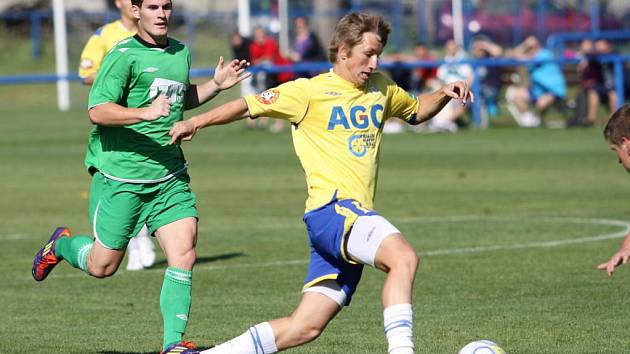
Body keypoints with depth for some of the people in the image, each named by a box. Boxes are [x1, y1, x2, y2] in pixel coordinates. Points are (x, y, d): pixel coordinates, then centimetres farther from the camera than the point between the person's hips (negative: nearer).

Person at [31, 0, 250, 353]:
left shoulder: (181, 53, 11)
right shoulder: (123, 56, -12)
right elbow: (97, 111, -21)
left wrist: (215, 85, 15)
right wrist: (146, 113, -34)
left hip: (170, 178, 5)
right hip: (121, 176, -5)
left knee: (184, 254, -12)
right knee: (102, 266, 6)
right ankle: (61, 245, 38)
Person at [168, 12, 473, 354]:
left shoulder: (381, 88, 18)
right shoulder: (310, 92, -1)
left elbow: (416, 111, 35)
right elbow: (249, 106, 4)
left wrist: (443, 94, 16)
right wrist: (194, 122, -2)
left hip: (357, 218, 7)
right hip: (332, 208, -7)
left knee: (305, 326, 4)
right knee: (403, 257, -33)